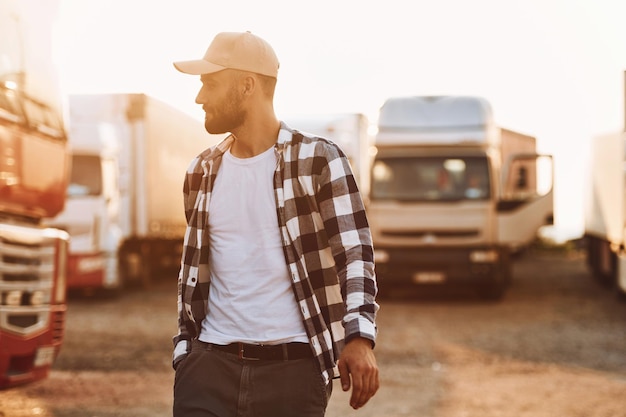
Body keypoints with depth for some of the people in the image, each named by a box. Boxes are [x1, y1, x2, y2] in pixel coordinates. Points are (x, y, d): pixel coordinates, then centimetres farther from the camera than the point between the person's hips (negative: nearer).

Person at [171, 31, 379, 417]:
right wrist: (184, 350, 14)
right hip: (210, 366, 4)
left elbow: (356, 253, -7)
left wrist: (359, 337, -20)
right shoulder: (202, 172, 12)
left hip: (292, 369, -4)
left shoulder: (318, 160, -4)